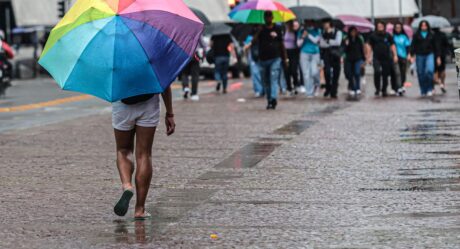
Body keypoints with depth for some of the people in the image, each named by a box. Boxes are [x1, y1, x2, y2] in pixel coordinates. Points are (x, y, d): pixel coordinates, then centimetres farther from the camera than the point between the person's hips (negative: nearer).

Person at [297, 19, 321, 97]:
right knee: (307, 74, -5)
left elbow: (315, 40, -7)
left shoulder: (317, 31, 8)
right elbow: (299, 44, 6)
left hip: (315, 54, -1)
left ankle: (316, 83, 19)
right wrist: (303, 37, -10)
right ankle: (309, 92, 0)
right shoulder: (302, 31, 11)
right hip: (305, 53, 1)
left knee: (314, 72, -14)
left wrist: (308, 35, -13)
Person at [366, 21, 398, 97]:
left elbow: (392, 45, 10)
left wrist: (395, 55, 1)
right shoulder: (373, 36, 4)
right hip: (376, 58, -2)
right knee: (377, 72, -22)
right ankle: (377, 88, -6)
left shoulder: (388, 36, 7)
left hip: (386, 58, 2)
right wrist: (368, 57, 1)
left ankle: (384, 91, 18)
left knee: (385, 75, 4)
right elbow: (369, 46, 7)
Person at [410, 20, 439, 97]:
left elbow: (435, 46, 12)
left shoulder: (431, 35, 9)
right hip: (419, 56, 1)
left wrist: (438, 57, 9)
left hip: (429, 55, -1)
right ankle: (423, 91, 11)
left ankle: (429, 89, -11)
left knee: (429, 71, -21)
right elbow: (413, 46, 4)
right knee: (421, 73, 1)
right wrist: (412, 55, -7)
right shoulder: (416, 35, 7)